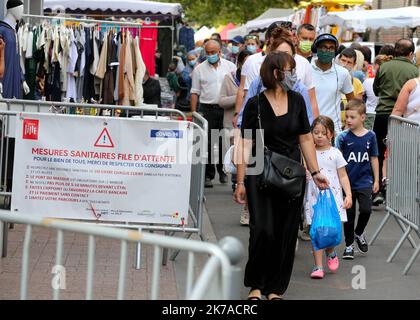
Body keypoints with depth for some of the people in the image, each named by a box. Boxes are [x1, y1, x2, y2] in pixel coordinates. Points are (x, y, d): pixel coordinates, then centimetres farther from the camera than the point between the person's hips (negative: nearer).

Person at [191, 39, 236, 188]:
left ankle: (223, 170, 22)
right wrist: (193, 113, -3)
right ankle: (208, 175, 0)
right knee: (207, 143, -4)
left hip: (226, 109, 1)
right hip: (207, 109, -1)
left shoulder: (230, 66, 6)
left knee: (224, 142, 6)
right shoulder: (199, 69, 4)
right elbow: (195, 92, 5)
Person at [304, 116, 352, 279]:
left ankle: (330, 253, 26)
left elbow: (343, 176, 5)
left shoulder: (335, 153, 4)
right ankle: (318, 266, 2)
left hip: (332, 196, 0)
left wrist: (348, 195, -4)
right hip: (314, 197, 0)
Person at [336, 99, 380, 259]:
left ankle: (359, 233, 17)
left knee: (366, 209, -13)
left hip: (364, 181, 1)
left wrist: (376, 180, 8)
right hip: (348, 181, -1)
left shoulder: (370, 136, -1)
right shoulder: (343, 137, -6)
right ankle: (349, 245, 21)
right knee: (349, 215, 6)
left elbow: (374, 158, 7)